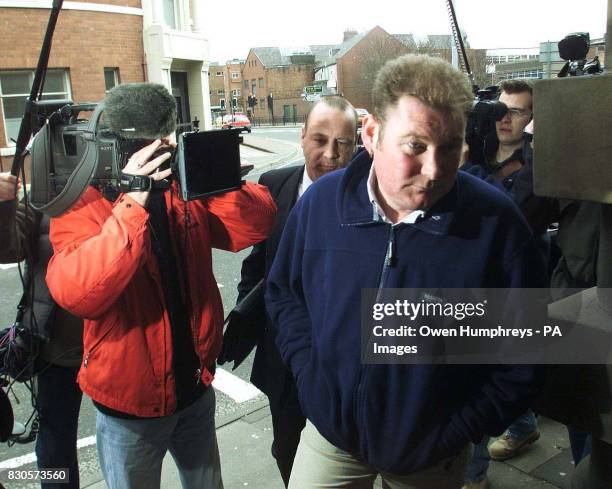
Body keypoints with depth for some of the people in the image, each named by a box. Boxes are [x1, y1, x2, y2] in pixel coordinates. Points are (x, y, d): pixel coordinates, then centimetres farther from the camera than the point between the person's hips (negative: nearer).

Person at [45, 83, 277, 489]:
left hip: (196, 388, 4)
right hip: (130, 405, -3)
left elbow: (257, 225, -9)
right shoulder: (83, 205, -14)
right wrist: (131, 206, -36)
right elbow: (76, 295, -29)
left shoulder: (187, 188, -2)